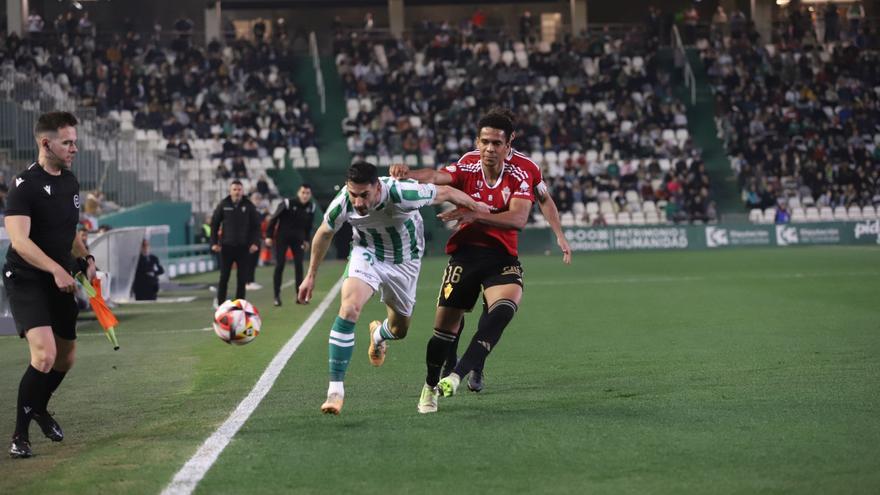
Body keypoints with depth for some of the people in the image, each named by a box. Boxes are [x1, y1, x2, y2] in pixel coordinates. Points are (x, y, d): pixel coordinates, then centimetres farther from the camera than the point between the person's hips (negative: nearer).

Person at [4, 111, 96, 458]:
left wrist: (85, 258, 7)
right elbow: (19, 240, -26)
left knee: (66, 356, 16)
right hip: (26, 282, -8)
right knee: (44, 354, -23)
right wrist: (56, 270, -34)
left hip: (60, 282, 8)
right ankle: (20, 434, -10)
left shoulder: (70, 182, 10)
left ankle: (39, 408, 44)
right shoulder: (25, 184, -16)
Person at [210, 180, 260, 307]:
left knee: (242, 278, 1)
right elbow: (214, 224, 6)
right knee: (224, 277, 1)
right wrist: (214, 242, -1)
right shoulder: (223, 205, 1)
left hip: (243, 247, 0)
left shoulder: (249, 206, 1)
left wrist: (255, 242, -7)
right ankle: (220, 302, 11)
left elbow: (256, 226, 3)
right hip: (226, 246, 0)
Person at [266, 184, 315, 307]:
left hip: (298, 239, 4)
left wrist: (306, 240, 14)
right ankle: (277, 296, 0)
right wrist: (269, 236, -9)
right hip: (282, 237, -4)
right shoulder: (288, 203, -17)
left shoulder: (311, 207, -2)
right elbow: (274, 218, -10)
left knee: (299, 266, 0)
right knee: (280, 265, -6)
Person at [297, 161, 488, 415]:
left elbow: (446, 192, -19)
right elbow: (324, 233, -3)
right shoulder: (342, 204, -27)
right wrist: (311, 275, 6)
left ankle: (378, 334, 55)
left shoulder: (401, 194, -37)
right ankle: (335, 389, -23)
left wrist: (480, 209, -3)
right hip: (367, 254, 0)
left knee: (399, 329, 14)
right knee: (350, 307, -27)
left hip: (404, 262, 0)